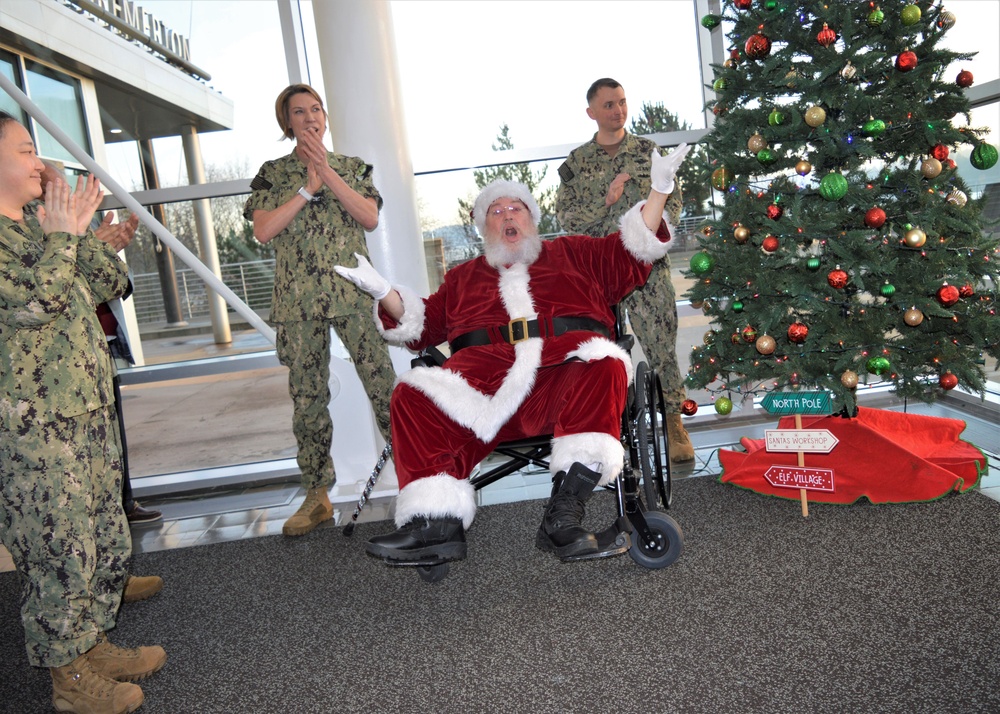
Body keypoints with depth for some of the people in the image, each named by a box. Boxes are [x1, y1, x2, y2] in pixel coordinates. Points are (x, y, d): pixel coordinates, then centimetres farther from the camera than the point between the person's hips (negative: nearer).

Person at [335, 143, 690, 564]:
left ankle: (565, 510, -41)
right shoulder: (463, 276, 37)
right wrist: (382, 291, 16)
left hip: (565, 367, -1)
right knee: (414, 396, -27)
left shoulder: (572, 253, 34)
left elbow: (634, 251, 27)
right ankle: (437, 524, -33)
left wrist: (660, 189, 18)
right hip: (484, 376, 1)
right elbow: (422, 323, 31)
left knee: (604, 367, -37)